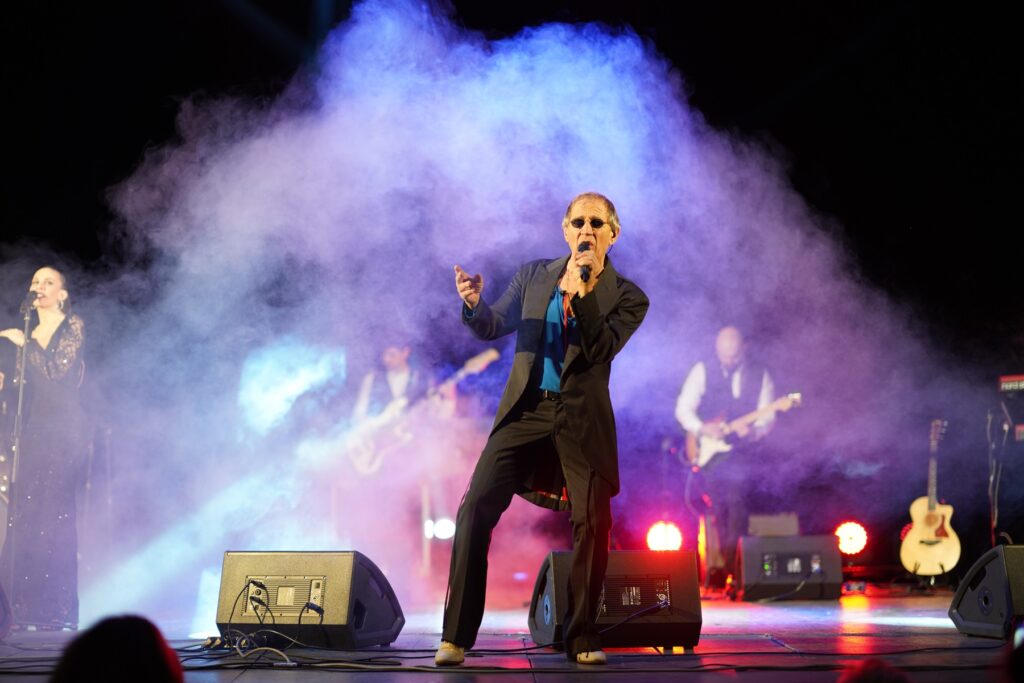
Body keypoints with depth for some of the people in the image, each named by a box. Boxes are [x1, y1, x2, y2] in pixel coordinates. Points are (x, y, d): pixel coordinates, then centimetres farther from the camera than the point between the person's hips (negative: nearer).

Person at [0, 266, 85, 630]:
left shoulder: (72, 326, 3)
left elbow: (59, 370, -10)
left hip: (62, 429, -5)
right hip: (33, 429, 5)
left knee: (55, 512, -10)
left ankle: (58, 608, -9)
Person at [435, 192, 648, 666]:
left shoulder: (627, 297, 1)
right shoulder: (532, 276, 10)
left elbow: (600, 351, -12)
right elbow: (493, 328, 10)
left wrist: (580, 291, -20)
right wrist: (474, 305, -12)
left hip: (582, 421, -1)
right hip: (526, 410, 2)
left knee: (593, 524, -3)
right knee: (475, 509, -9)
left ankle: (581, 639, 14)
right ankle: (456, 636, -5)